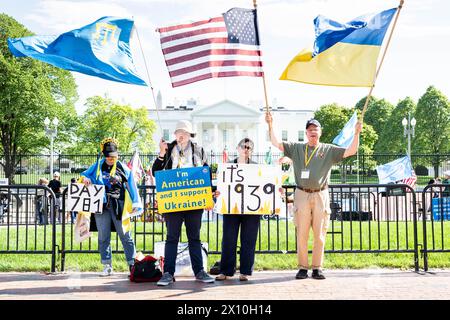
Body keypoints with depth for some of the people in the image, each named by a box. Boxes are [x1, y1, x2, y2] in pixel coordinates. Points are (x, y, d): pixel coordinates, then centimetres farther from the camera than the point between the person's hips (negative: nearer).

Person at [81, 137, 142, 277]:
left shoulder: (123, 168, 2)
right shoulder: (97, 166, 9)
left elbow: (131, 186, 1)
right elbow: (85, 174, 20)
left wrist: (136, 204, -5)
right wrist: (85, 179, -5)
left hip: (118, 206, -3)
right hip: (101, 205, 3)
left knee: (125, 235, 0)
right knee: (103, 237, 6)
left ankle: (133, 264, 5)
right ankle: (107, 266, 13)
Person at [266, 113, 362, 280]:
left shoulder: (329, 150, 9)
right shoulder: (296, 148, 10)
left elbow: (350, 151, 3)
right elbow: (277, 144, 4)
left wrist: (357, 133, -9)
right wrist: (270, 125, -5)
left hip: (321, 195, 0)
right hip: (302, 195, 0)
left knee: (320, 234, 3)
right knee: (302, 234, 1)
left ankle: (317, 268, 12)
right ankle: (302, 268, 10)